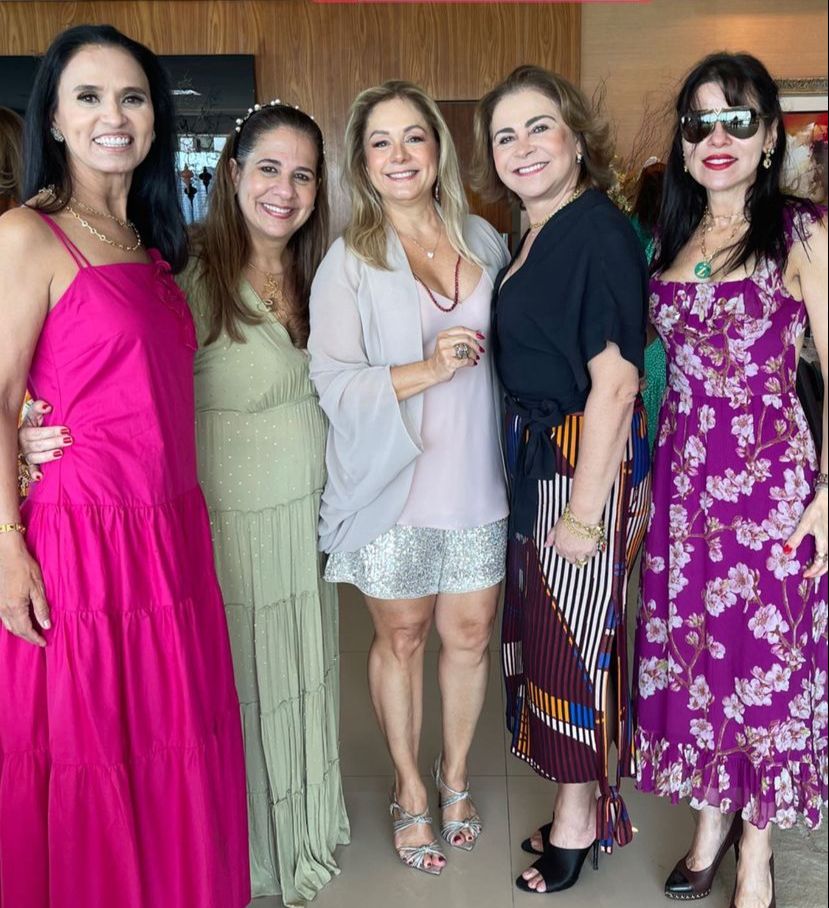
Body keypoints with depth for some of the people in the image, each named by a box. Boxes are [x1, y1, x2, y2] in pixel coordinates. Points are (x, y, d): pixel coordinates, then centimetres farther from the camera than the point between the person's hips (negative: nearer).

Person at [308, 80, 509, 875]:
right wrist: (427, 370, -23)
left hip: (475, 480, 3)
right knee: (401, 637, 11)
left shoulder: (483, 240, 7)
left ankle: (454, 775, 36)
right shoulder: (348, 261, -6)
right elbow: (331, 382, -14)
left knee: (468, 634, 12)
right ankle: (409, 790, 32)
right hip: (392, 486, -3)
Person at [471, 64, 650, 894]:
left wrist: (584, 508, -21)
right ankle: (580, 805, 35)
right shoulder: (535, 235, 10)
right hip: (538, 453, 9)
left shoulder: (598, 231, -17)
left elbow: (615, 380, -21)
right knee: (544, 626, 16)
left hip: (590, 459, -9)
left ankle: (578, 820, 23)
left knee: (577, 630, 3)